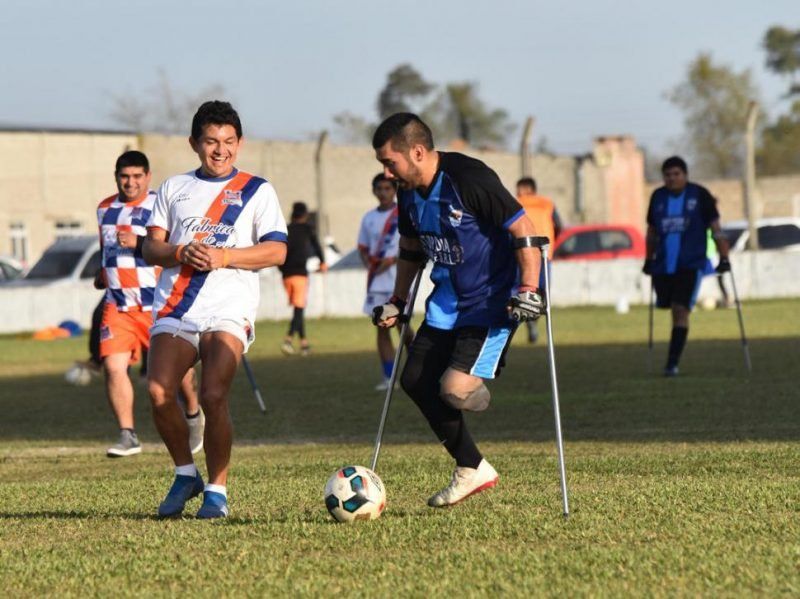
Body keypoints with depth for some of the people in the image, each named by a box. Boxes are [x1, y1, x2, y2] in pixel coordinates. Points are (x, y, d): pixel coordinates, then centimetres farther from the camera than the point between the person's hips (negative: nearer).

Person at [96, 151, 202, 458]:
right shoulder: (105, 209, 13)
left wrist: (138, 243, -26)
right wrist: (103, 274, 15)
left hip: (157, 304, -4)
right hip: (118, 304, 4)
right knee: (113, 365, -12)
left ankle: (194, 414, 34)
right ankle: (128, 435, -6)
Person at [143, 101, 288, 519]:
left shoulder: (257, 190, 10)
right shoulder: (174, 188, 18)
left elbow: (276, 251, 1)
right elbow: (151, 248, 13)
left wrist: (224, 256, -12)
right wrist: (181, 253, -9)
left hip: (228, 310, -3)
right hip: (174, 308, 3)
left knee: (213, 396, -21)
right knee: (159, 391, -17)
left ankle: (217, 489, -7)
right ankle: (185, 473, 5)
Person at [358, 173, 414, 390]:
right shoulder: (369, 218, 11)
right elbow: (363, 248, 17)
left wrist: (392, 260, -16)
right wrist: (368, 262, -4)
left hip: (398, 278, -4)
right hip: (376, 280, 4)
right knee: (382, 327, 2)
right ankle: (388, 378, 4)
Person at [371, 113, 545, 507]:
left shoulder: (470, 179, -22)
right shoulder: (408, 193, 3)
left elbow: (523, 232, -20)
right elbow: (411, 248, 21)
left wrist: (527, 290, -26)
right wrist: (398, 302, 20)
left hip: (491, 301, -9)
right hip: (448, 301, 9)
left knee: (455, 389, -23)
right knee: (416, 380, 5)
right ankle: (471, 469, 18)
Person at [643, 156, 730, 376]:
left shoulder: (699, 195, -1)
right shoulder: (658, 197, 9)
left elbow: (715, 227, 1)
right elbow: (652, 231, 20)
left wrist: (724, 258, -4)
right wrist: (649, 259, 22)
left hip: (690, 264, -4)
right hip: (663, 265, 4)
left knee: (681, 311, -14)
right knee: (672, 309, 10)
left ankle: (672, 364, -16)